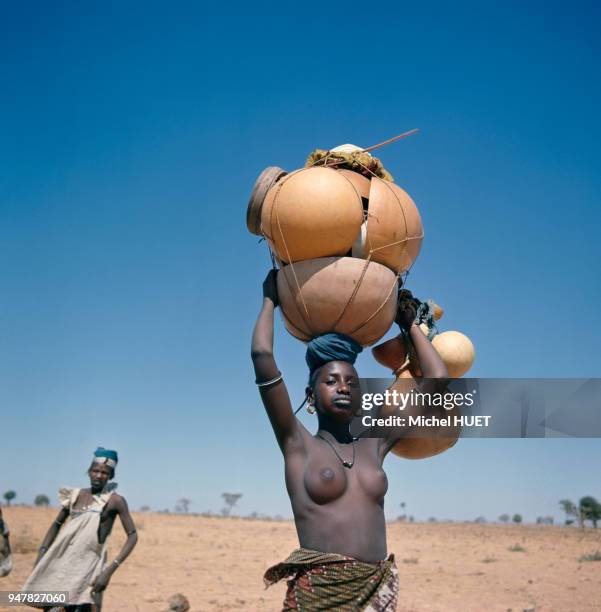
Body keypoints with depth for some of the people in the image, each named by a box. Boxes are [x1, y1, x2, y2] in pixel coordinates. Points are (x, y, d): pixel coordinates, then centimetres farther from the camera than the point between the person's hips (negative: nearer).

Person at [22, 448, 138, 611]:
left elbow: (132, 536, -9)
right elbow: (57, 524, 21)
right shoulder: (76, 496, 9)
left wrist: (111, 569, -18)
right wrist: (41, 555, 11)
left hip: (87, 567, -5)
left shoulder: (115, 501, -5)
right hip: (59, 564, 5)